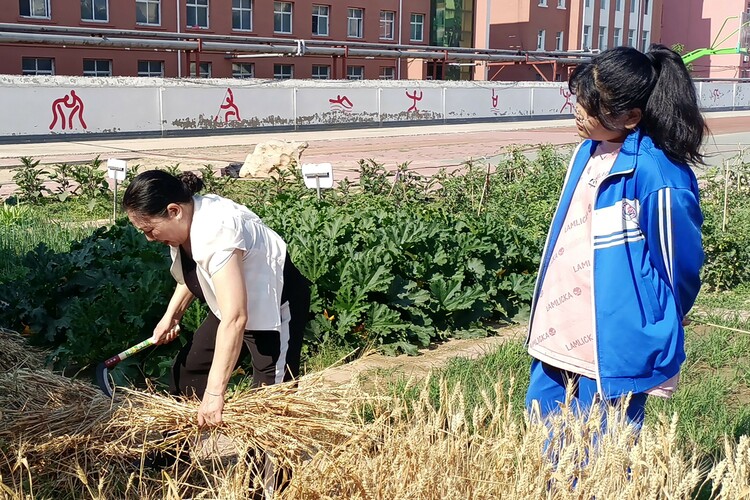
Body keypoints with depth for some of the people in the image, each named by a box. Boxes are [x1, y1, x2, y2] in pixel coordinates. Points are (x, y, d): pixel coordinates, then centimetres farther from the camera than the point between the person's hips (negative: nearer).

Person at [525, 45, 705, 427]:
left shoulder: (658, 175, -21)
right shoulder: (589, 152, 4)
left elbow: (679, 267, -12)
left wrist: (654, 337, 0)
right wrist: (548, 321, 18)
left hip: (614, 351, -8)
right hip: (560, 338, 8)